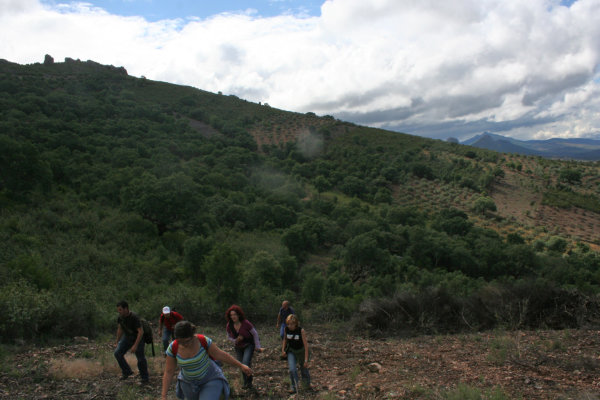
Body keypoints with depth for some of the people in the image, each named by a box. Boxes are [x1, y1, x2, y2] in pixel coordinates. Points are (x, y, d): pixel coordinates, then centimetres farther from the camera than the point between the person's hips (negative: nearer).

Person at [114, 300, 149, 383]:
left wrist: (135, 345, -33)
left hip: (138, 338, -6)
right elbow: (120, 330, 7)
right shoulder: (120, 317, -9)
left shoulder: (134, 317, -30)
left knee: (141, 359, -3)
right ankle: (127, 372, 7)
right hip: (127, 337, 6)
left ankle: (144, 377, 19)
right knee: (117, 353, -9)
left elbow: (141, 332, -30)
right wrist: (117, 343, 11)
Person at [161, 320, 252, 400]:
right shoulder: (173, 348, -22)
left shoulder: (203, 340, -29)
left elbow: (221, 355, -17)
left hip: (210, 380, -4)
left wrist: (241, 366, -10)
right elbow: (168, 372, -14)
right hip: (189, 382, 4)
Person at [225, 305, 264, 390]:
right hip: (238, 348, 4)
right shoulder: (229, 326, -14)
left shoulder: (246, 323, -25)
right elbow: (229, 337, 4)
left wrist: (258, 347, -11)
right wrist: (235, 340, -17)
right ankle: (246, 383, 30)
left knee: (246, 363, -22)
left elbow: (255, 334, -12)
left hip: (249, 345, -4)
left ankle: (248, 381, -3)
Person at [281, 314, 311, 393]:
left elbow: (306, 345, -26)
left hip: (301, 351, -2)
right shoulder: (287, 329, -17)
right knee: (292, 369, -16)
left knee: (304, 368, 12)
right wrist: (283, 350, -2)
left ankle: (307, 384, 39)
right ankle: (294, 387, 1)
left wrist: (306, 360, -26)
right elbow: (285, 339, 5)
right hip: (291, 351, 2)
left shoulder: (301, 331, -28)